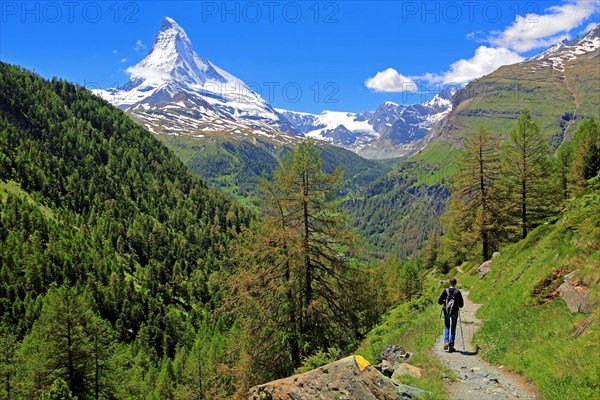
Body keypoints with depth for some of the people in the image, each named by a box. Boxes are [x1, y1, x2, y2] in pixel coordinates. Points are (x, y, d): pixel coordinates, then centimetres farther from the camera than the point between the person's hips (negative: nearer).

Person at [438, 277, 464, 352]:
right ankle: (451, 346, 9)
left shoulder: (446, 291, -8)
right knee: (453, 328, 9)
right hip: (454, 312, -1)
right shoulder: (458, 292, -9)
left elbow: (439, 301, -7)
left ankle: (446, 342, -3)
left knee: (446, 327, 17)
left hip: (446, 312, 1)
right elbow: (461, 304, -7)